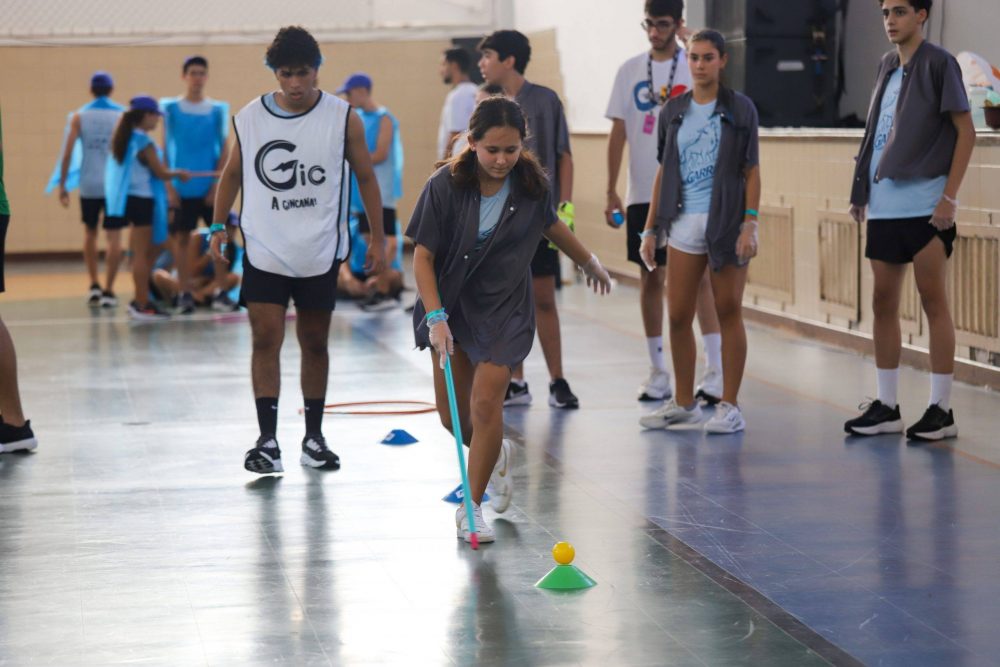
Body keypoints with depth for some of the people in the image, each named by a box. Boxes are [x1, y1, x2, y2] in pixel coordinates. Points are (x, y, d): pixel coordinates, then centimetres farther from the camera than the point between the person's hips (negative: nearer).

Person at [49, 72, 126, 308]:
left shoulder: (79, 116, 3)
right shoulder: (123, 115, 2)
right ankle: (108, 291, -4)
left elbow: (67, 152, -4)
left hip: (89, 185, 1)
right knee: (114, 237, 0)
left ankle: (94, 286, 14)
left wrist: (62, 185, 0)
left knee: (90, 233, 19)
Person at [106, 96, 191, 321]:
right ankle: (142, 304, -3)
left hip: (130, 199, 9)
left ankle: (141, 300, 20)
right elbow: (161, 173, -13)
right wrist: (179, 173, 6)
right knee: (142, 253, -5)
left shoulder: (125, 139, 11)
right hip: (143, 199, -9)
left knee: (144, 252, 15)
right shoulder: (144, 143, -15)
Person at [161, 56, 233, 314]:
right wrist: (169, 185, -5)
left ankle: (220, 290, 7)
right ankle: (185, 293, 7)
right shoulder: (170, 108, 3)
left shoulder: (218, 110, 6)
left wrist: (217, 184, -6)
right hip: (181, 187, -1)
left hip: (211, 187, 1)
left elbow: (224, 150, 4)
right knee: (181, 237, 2)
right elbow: (165, 149, 3)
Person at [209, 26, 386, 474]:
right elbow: (232, 173, 12)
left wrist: (378, 238, 1)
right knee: (265, 340, -8)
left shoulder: (343, 119, -3)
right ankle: (267, 440, -8)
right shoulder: (249, 119, 0)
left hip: (320, 252, 0)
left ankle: (313, 437, 20)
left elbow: (365, 177, 4)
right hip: (264, 250, 0)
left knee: (315, 343, 9)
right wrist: (219, 225, 6)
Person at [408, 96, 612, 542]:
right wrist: (436, 317, -24)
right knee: (452, 415, 8)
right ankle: (496, 455, 41)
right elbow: (423, 257, -14)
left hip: (505, 309, -1)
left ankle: (472, 508, 0)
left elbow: (551, 226, 12)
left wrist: (589, 263, 27)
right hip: (452, 306, 1)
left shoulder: (533, 186, -11)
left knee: (486, 404, -14)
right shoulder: (445, 186, -18)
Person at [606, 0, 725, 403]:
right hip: (643, 193, 3)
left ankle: (715, 370, -4)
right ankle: (658, 373, 15)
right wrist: (611, 192, 4)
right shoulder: (630, 71, 7)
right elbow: (618, 133, 8)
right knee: (650, 279, 7)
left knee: (700, 277, -6)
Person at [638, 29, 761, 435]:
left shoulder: (739, 109, -1)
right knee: (678, 317, 5)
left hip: (726, 223, -4)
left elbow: (751, 171, -3)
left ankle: (730, 407, 6)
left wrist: (750, 224, -12)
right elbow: (663, 172, 12)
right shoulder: (673, 112, 9)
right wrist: (651, 228, 9)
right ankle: (683, 402, 18)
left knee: (728, 313, 0)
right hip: (684, 224, 4)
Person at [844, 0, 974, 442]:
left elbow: (966, 132, -9)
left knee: (933, 301, -2)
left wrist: (950, 195, -15)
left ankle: (941, 409, 3)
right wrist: (862, 191, 15)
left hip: (925, 203, -7)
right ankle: (886, 407, 14)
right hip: (884, 203, 7)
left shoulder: (937, 64, -6)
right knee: (883, 301, 8)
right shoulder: (887, 67, 14)